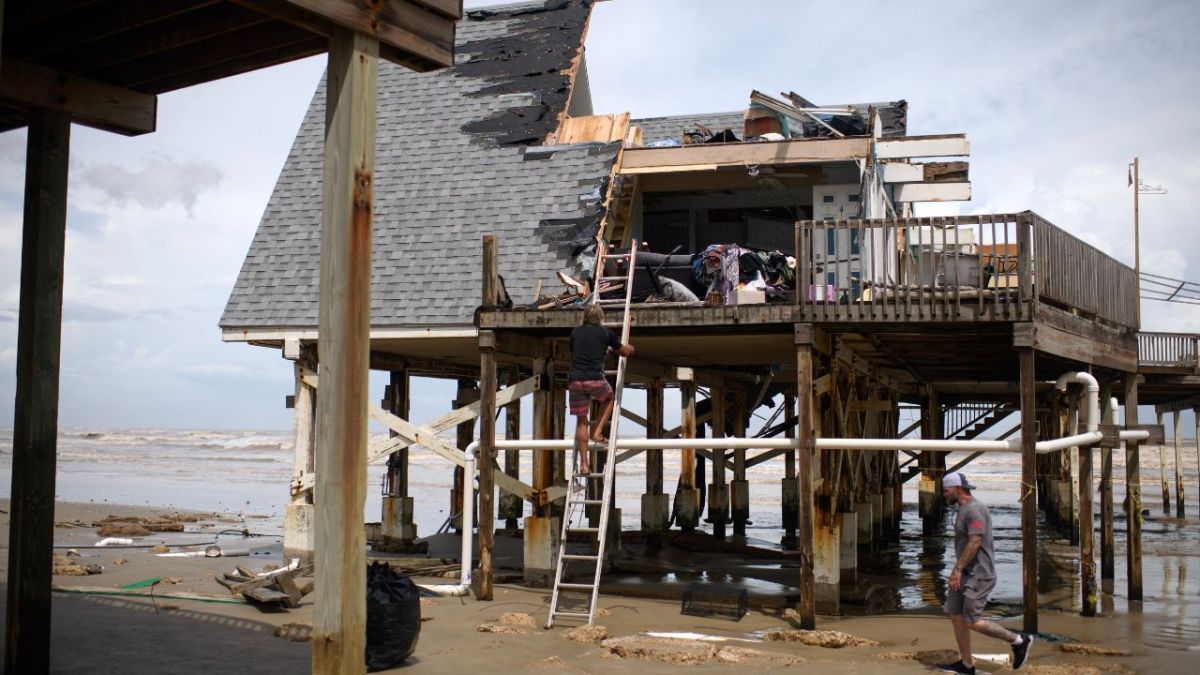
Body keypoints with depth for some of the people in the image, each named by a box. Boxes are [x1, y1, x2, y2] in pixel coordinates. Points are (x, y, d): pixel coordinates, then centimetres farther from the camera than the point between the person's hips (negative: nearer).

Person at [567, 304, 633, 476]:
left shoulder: (575, 332, 16)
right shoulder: (606, 333, 9)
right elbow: (625, 352, 22)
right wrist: (629, 348, 47)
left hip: (575, 380, 2)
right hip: (595, 379, -2)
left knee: (581, 421, 10)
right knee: (609, 399, 30)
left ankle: (584, 463, 7)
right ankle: (597, 431, 16)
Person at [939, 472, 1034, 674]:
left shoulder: (974, 509, -17)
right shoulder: (964, 509, 16)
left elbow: (975, 542, -23)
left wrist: (958, 569, -23)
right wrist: (958, 570, 17)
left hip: (978, 575, -10)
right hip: (966, 573, 10)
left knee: (972, 621, -10)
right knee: (956, 615, 7)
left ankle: (1018, 640, 5)